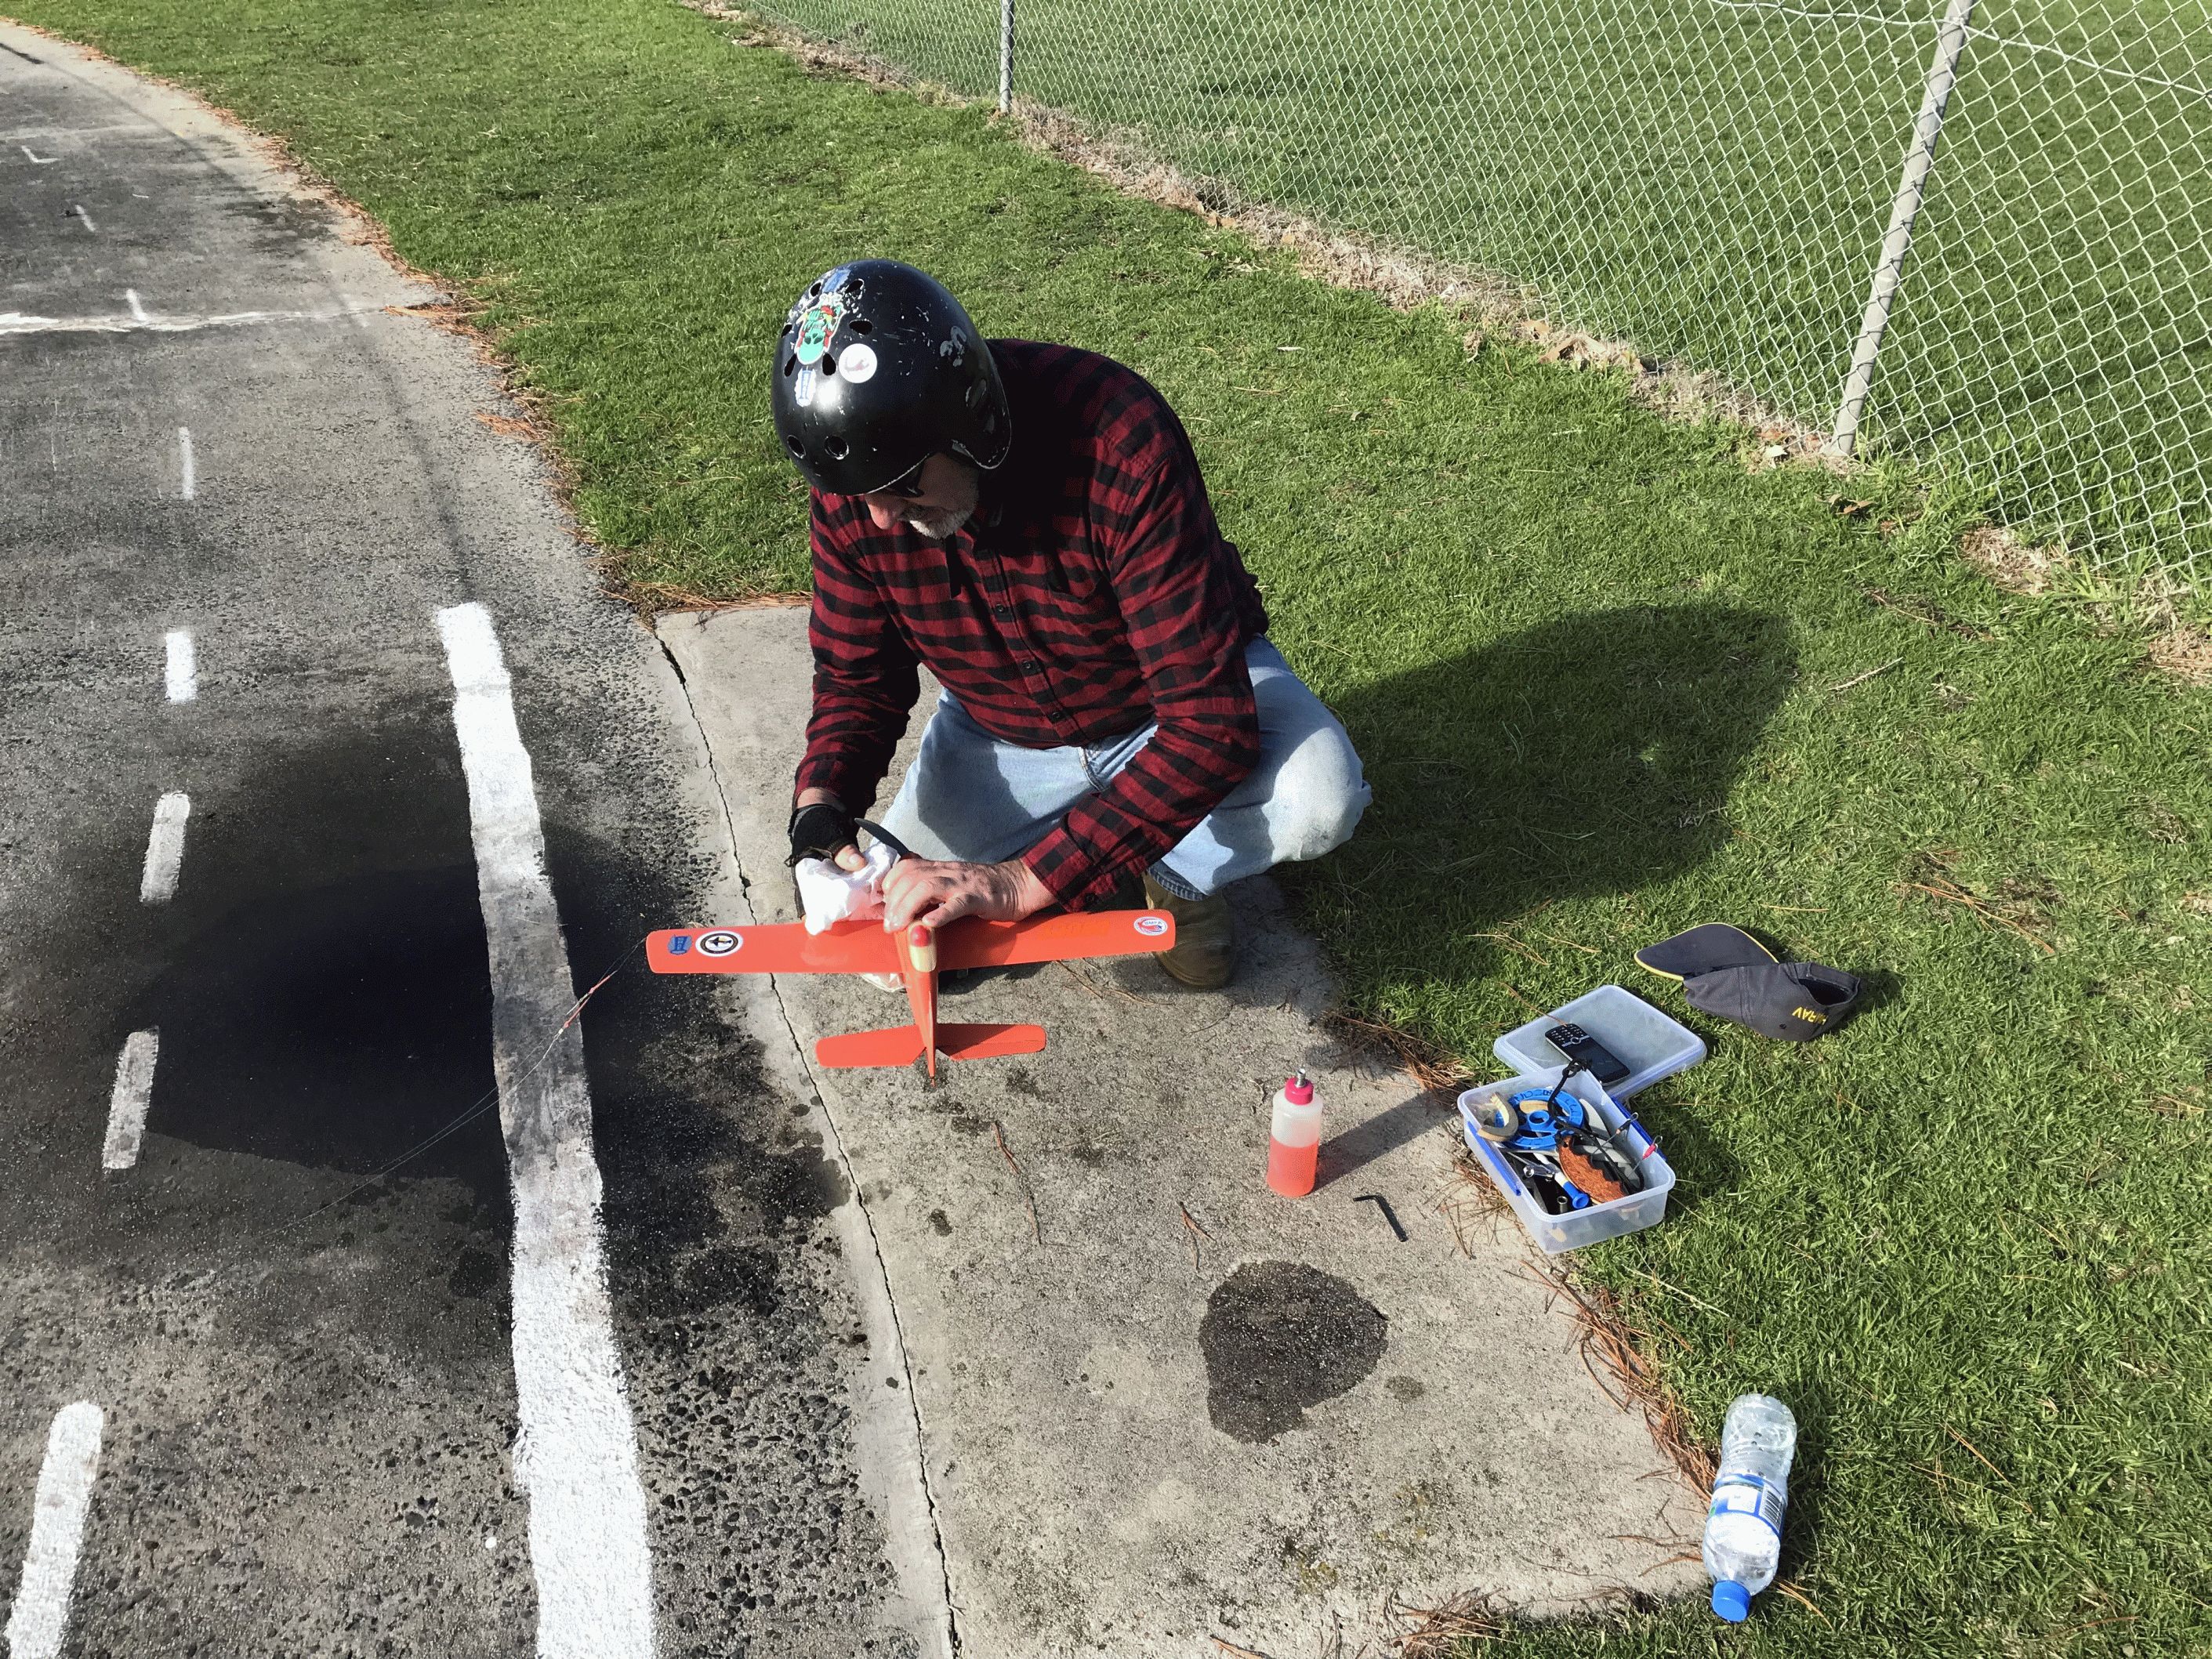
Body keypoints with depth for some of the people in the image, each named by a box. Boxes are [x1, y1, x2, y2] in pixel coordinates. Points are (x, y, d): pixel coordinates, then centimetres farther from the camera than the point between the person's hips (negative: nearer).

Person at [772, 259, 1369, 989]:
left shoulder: (1121, 438, -37)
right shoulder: (853, 479, -22)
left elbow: (1211, 725, -38)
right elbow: (858, 679, -6)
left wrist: (1026, 879, -43)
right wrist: (819, 808, -27)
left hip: (1185, 691, -3)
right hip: (999, 732, 4)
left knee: (1320, 796, -33)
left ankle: (1177, 870, 1)